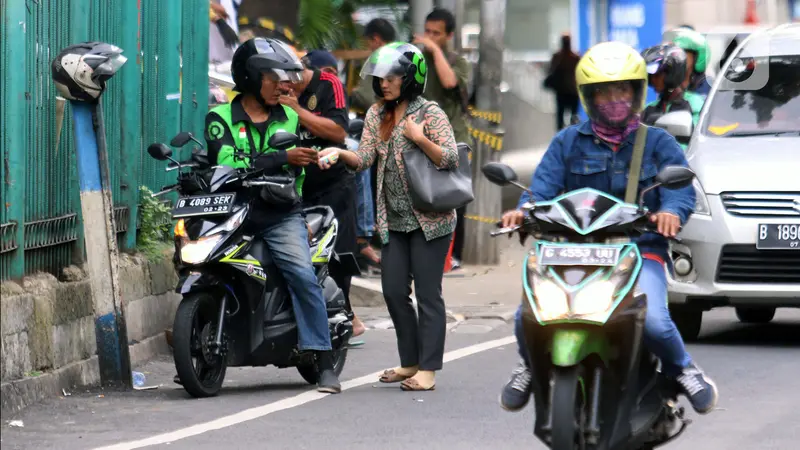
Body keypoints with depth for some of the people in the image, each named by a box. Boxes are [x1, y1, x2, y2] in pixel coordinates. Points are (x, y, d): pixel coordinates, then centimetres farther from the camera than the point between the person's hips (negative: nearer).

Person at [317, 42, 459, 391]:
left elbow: (451, 159, -11)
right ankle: (410, 362, 18)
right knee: (394, 291, 5)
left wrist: (420, 139, -23)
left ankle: (427, 370, -3)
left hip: (429, 218, -6)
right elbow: (365, 159, 4)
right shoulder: (376, 115, 11)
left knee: (427, 293, -5)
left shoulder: (430, 113, -6)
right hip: (394, 220, 6)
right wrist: (340, 153, -15)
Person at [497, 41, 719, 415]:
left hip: (641, 250, -1)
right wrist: (524, 210, -21)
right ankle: (531, 365, 15)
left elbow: (681, 187, -3)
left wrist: (671, 211, -27)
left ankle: (681, 369, 4)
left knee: (653, 322, -29)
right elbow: (544, 185, 2)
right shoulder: (567, 143, 15)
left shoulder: (658, 143, 13)